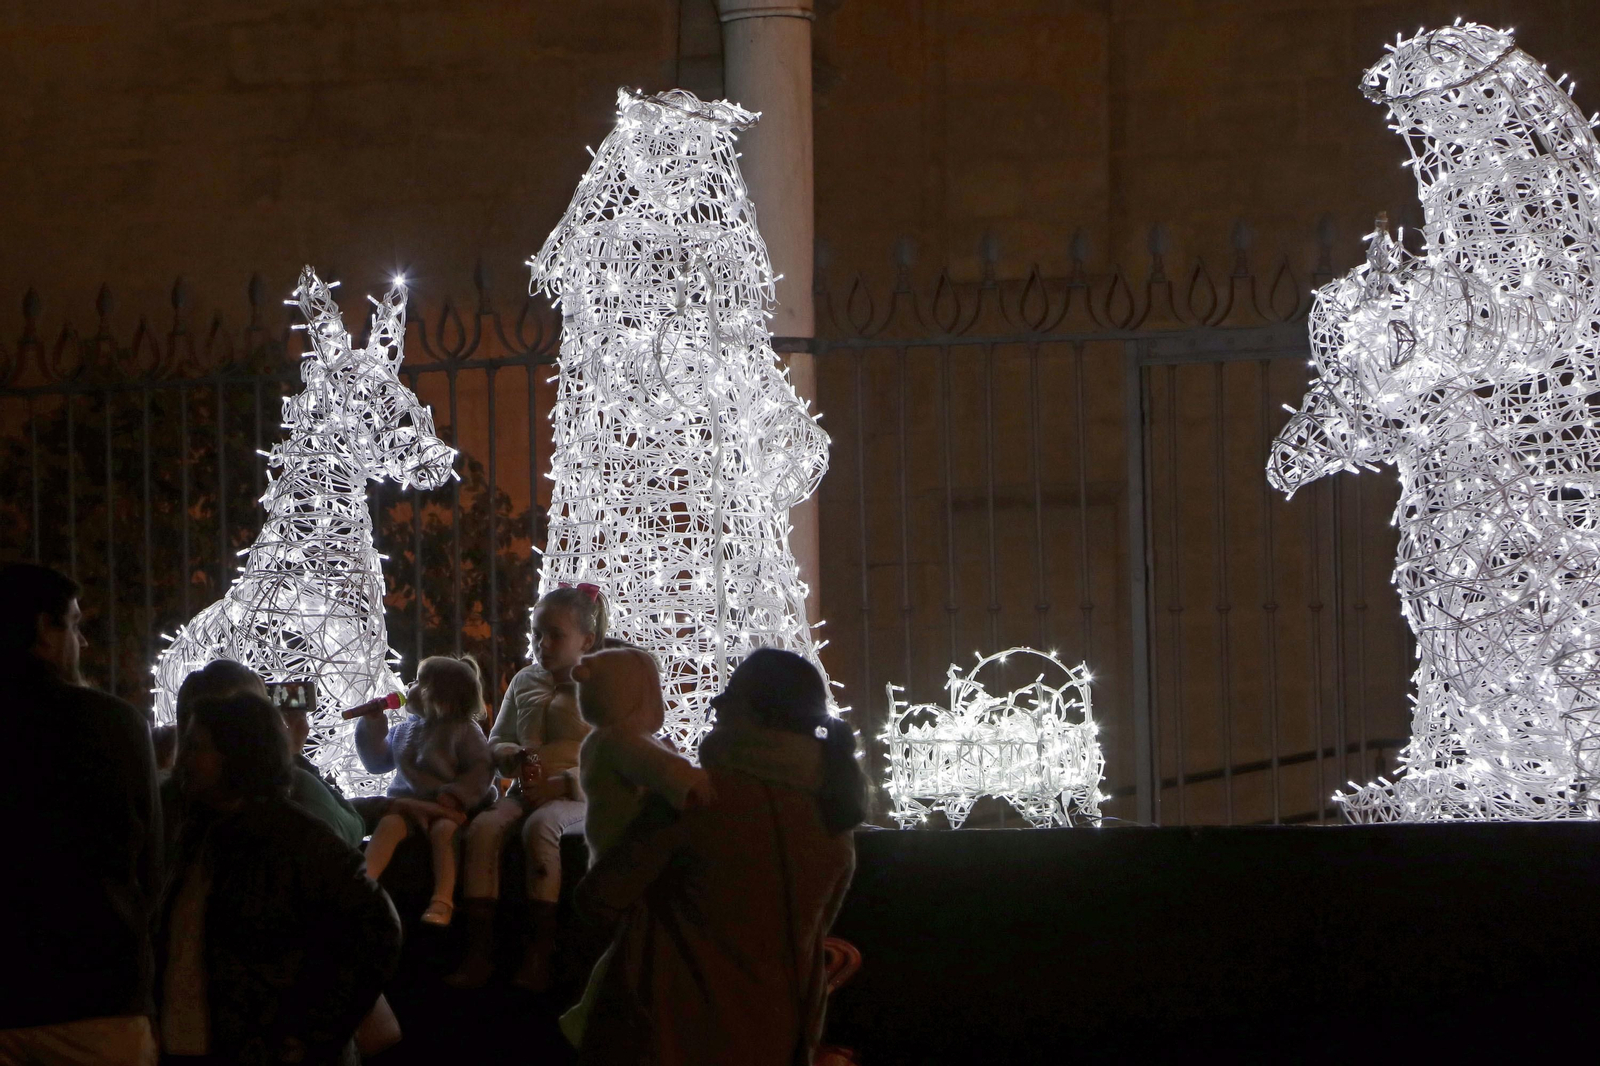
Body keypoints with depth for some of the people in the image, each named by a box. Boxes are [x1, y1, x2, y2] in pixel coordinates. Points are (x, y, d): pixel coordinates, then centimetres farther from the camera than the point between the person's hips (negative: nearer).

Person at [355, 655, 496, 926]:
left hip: (447, 805, -4)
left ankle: (442, 901, -43)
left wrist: (455, 794, -21)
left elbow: (481, 771, -7)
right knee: (389, 823, -28)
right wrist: (372, 726, 12)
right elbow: (377, 762, 25)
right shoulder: (405, 730, 17)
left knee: (443, 831, -36)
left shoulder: (464, 731, 0)